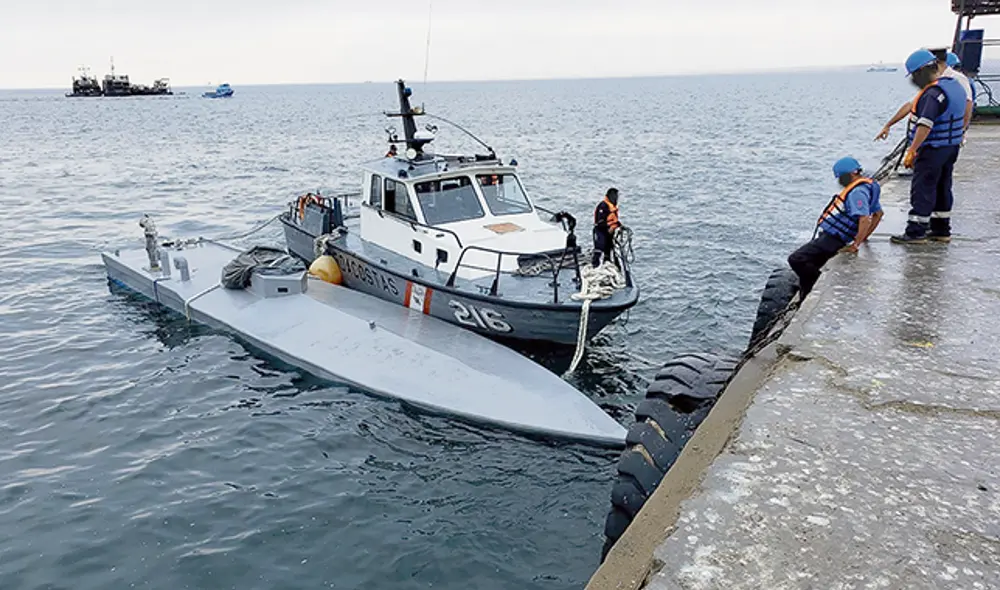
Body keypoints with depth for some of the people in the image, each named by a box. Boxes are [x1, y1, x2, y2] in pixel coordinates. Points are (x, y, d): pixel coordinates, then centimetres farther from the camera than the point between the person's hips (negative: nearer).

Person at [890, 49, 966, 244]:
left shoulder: (933, 94, -22)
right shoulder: (955, 86, 11)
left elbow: (925, 125, -30)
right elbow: (966, 110, 21)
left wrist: (911, 151, -30)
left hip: (933, 149, -10)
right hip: (951, 147, 10)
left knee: (922, 189, -5)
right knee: (942, 188, 16)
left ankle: (916, 232, -2)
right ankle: (941, 230, 24)